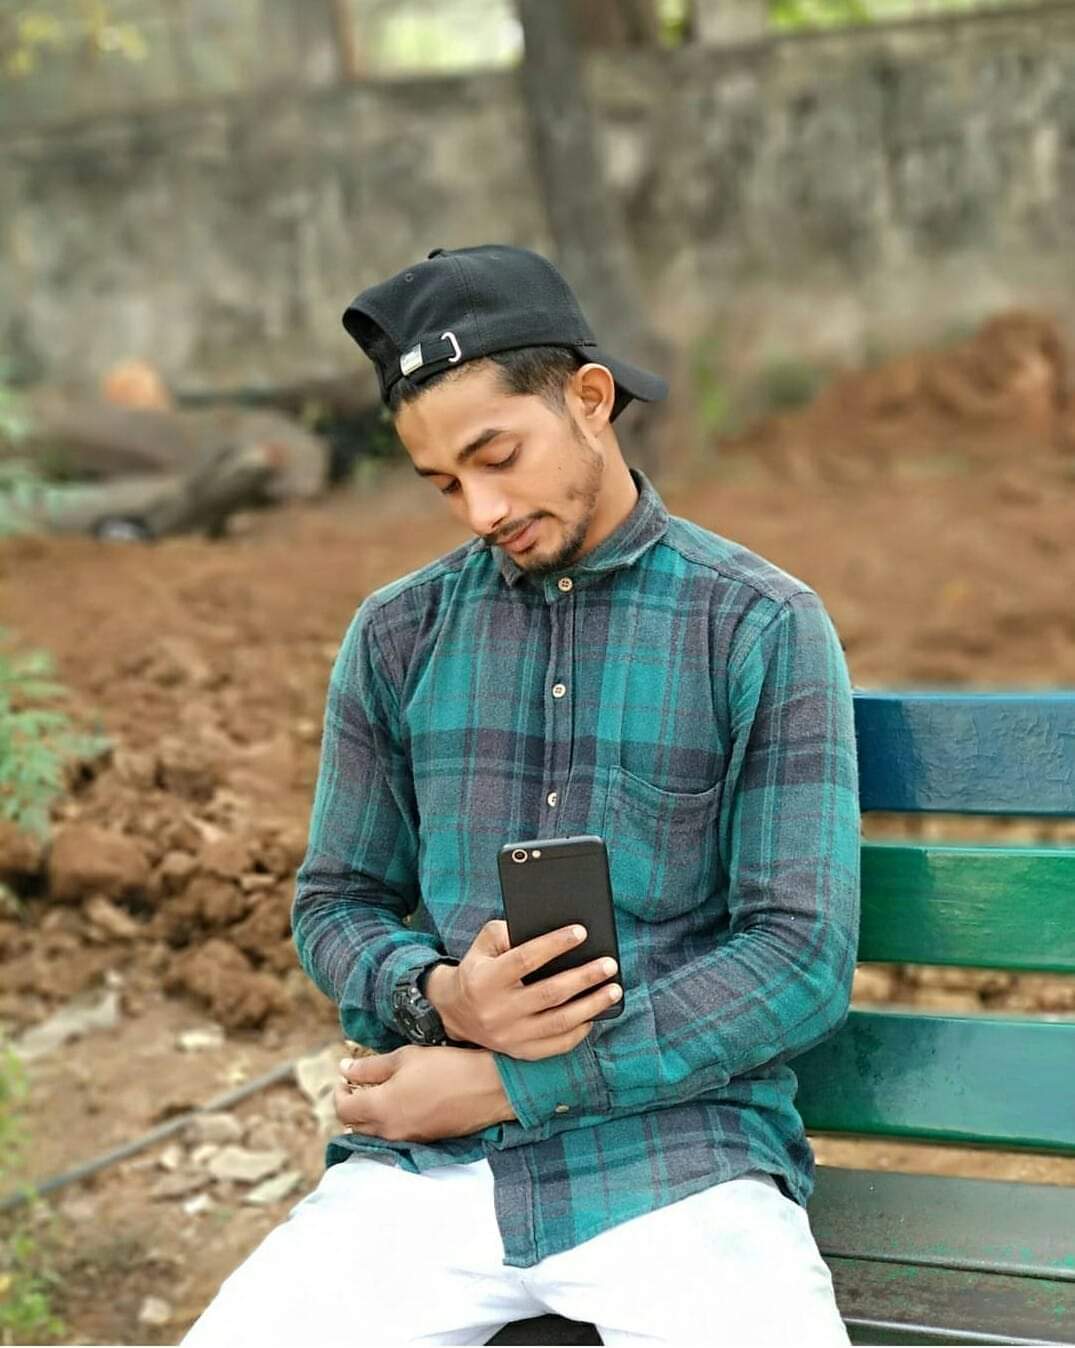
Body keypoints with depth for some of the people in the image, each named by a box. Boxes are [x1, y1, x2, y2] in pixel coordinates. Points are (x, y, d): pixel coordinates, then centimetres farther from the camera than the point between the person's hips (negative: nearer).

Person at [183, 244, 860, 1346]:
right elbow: (335, 903, 16)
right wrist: (438, 999, -9)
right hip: (422, 1168, 3)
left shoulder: (765, 631, -1)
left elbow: (804, 962, -6)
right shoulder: (397, 636, 10)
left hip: (679, 1152, -2)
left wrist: (502, 1084, -10)